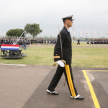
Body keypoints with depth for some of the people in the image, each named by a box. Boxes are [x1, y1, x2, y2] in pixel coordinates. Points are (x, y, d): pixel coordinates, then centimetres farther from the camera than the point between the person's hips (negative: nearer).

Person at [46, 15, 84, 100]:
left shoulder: (66, 32, 14)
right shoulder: (63, 33, -18)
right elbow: (57, 47, -22)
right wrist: (58, 60, -24)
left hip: (66, 59, 10)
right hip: (65, 60, -10)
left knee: (58, 75, 16)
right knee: (69, 77, 0)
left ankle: (50, 90, 27)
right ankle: (74, 94, 11)